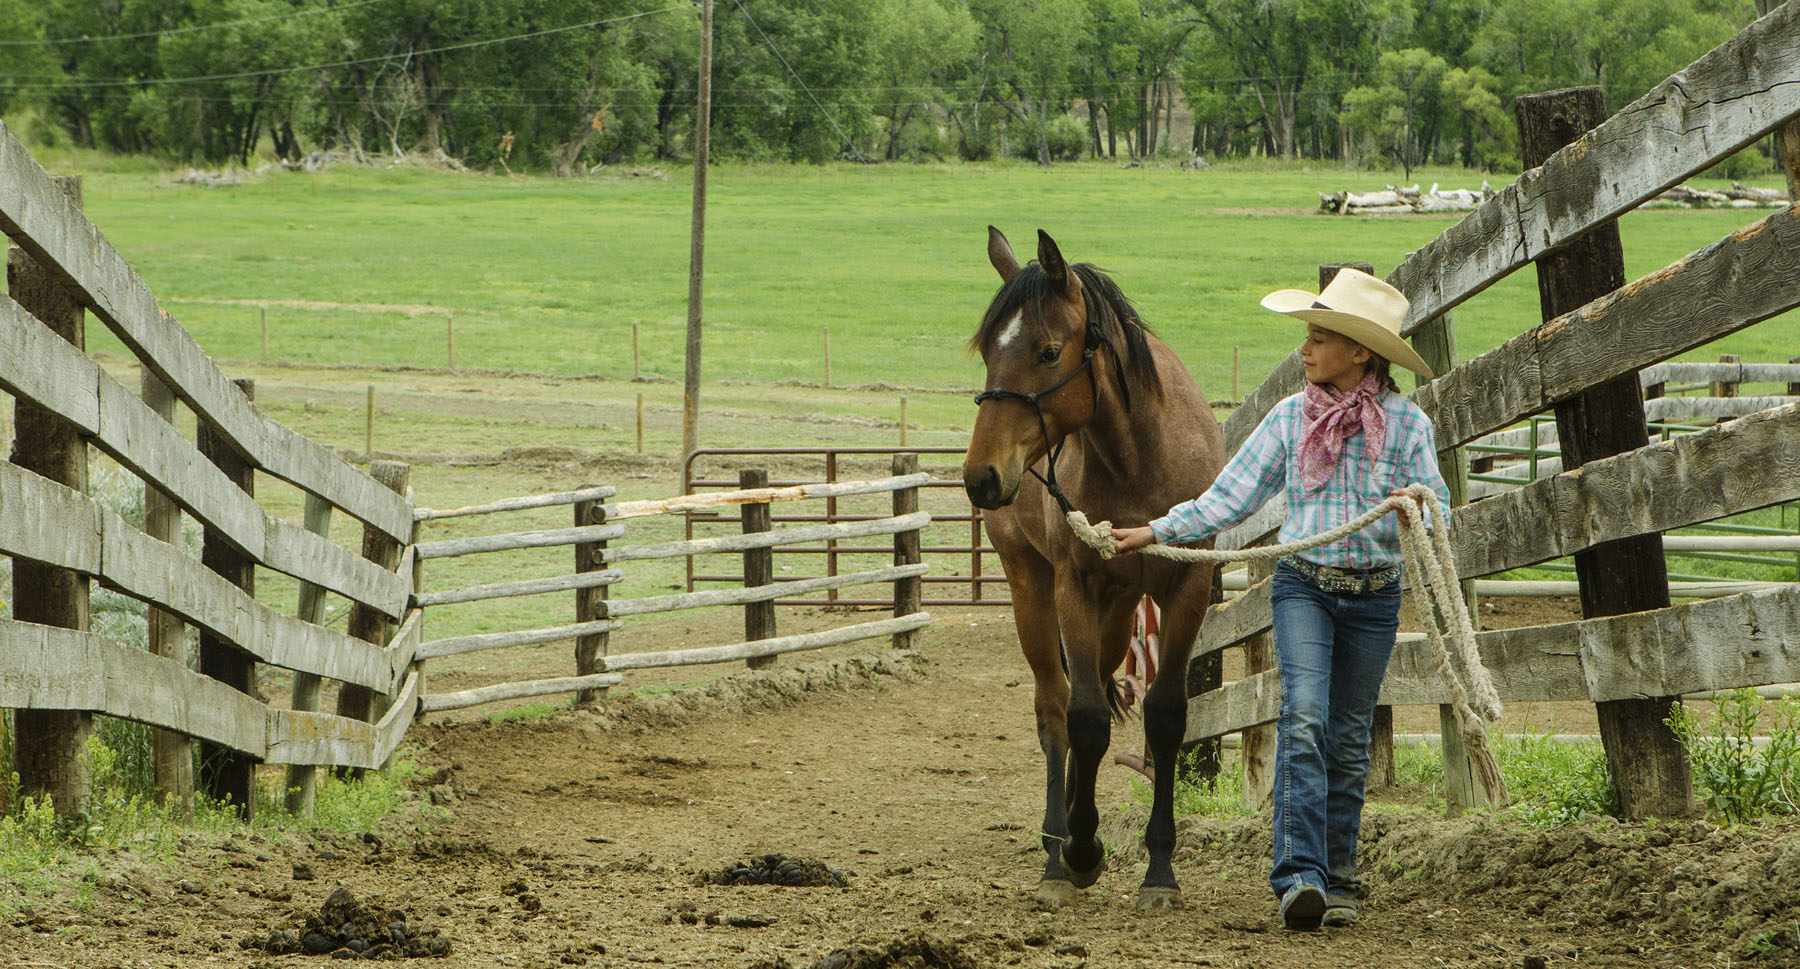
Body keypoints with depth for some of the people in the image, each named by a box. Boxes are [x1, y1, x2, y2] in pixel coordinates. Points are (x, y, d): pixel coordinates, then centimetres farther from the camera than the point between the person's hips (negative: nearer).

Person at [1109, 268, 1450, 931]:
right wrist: (1158, 531, 5)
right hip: (1303, 586, 0)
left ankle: (1337, 880, 19)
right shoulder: (1290, 418, 4)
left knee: (1349, 739, 7)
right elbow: (1231, 497, 9)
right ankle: (1300, 877, -26)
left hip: (1373, 596, 0)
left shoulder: (1406, 424, -2)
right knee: (1304, 717, -18)